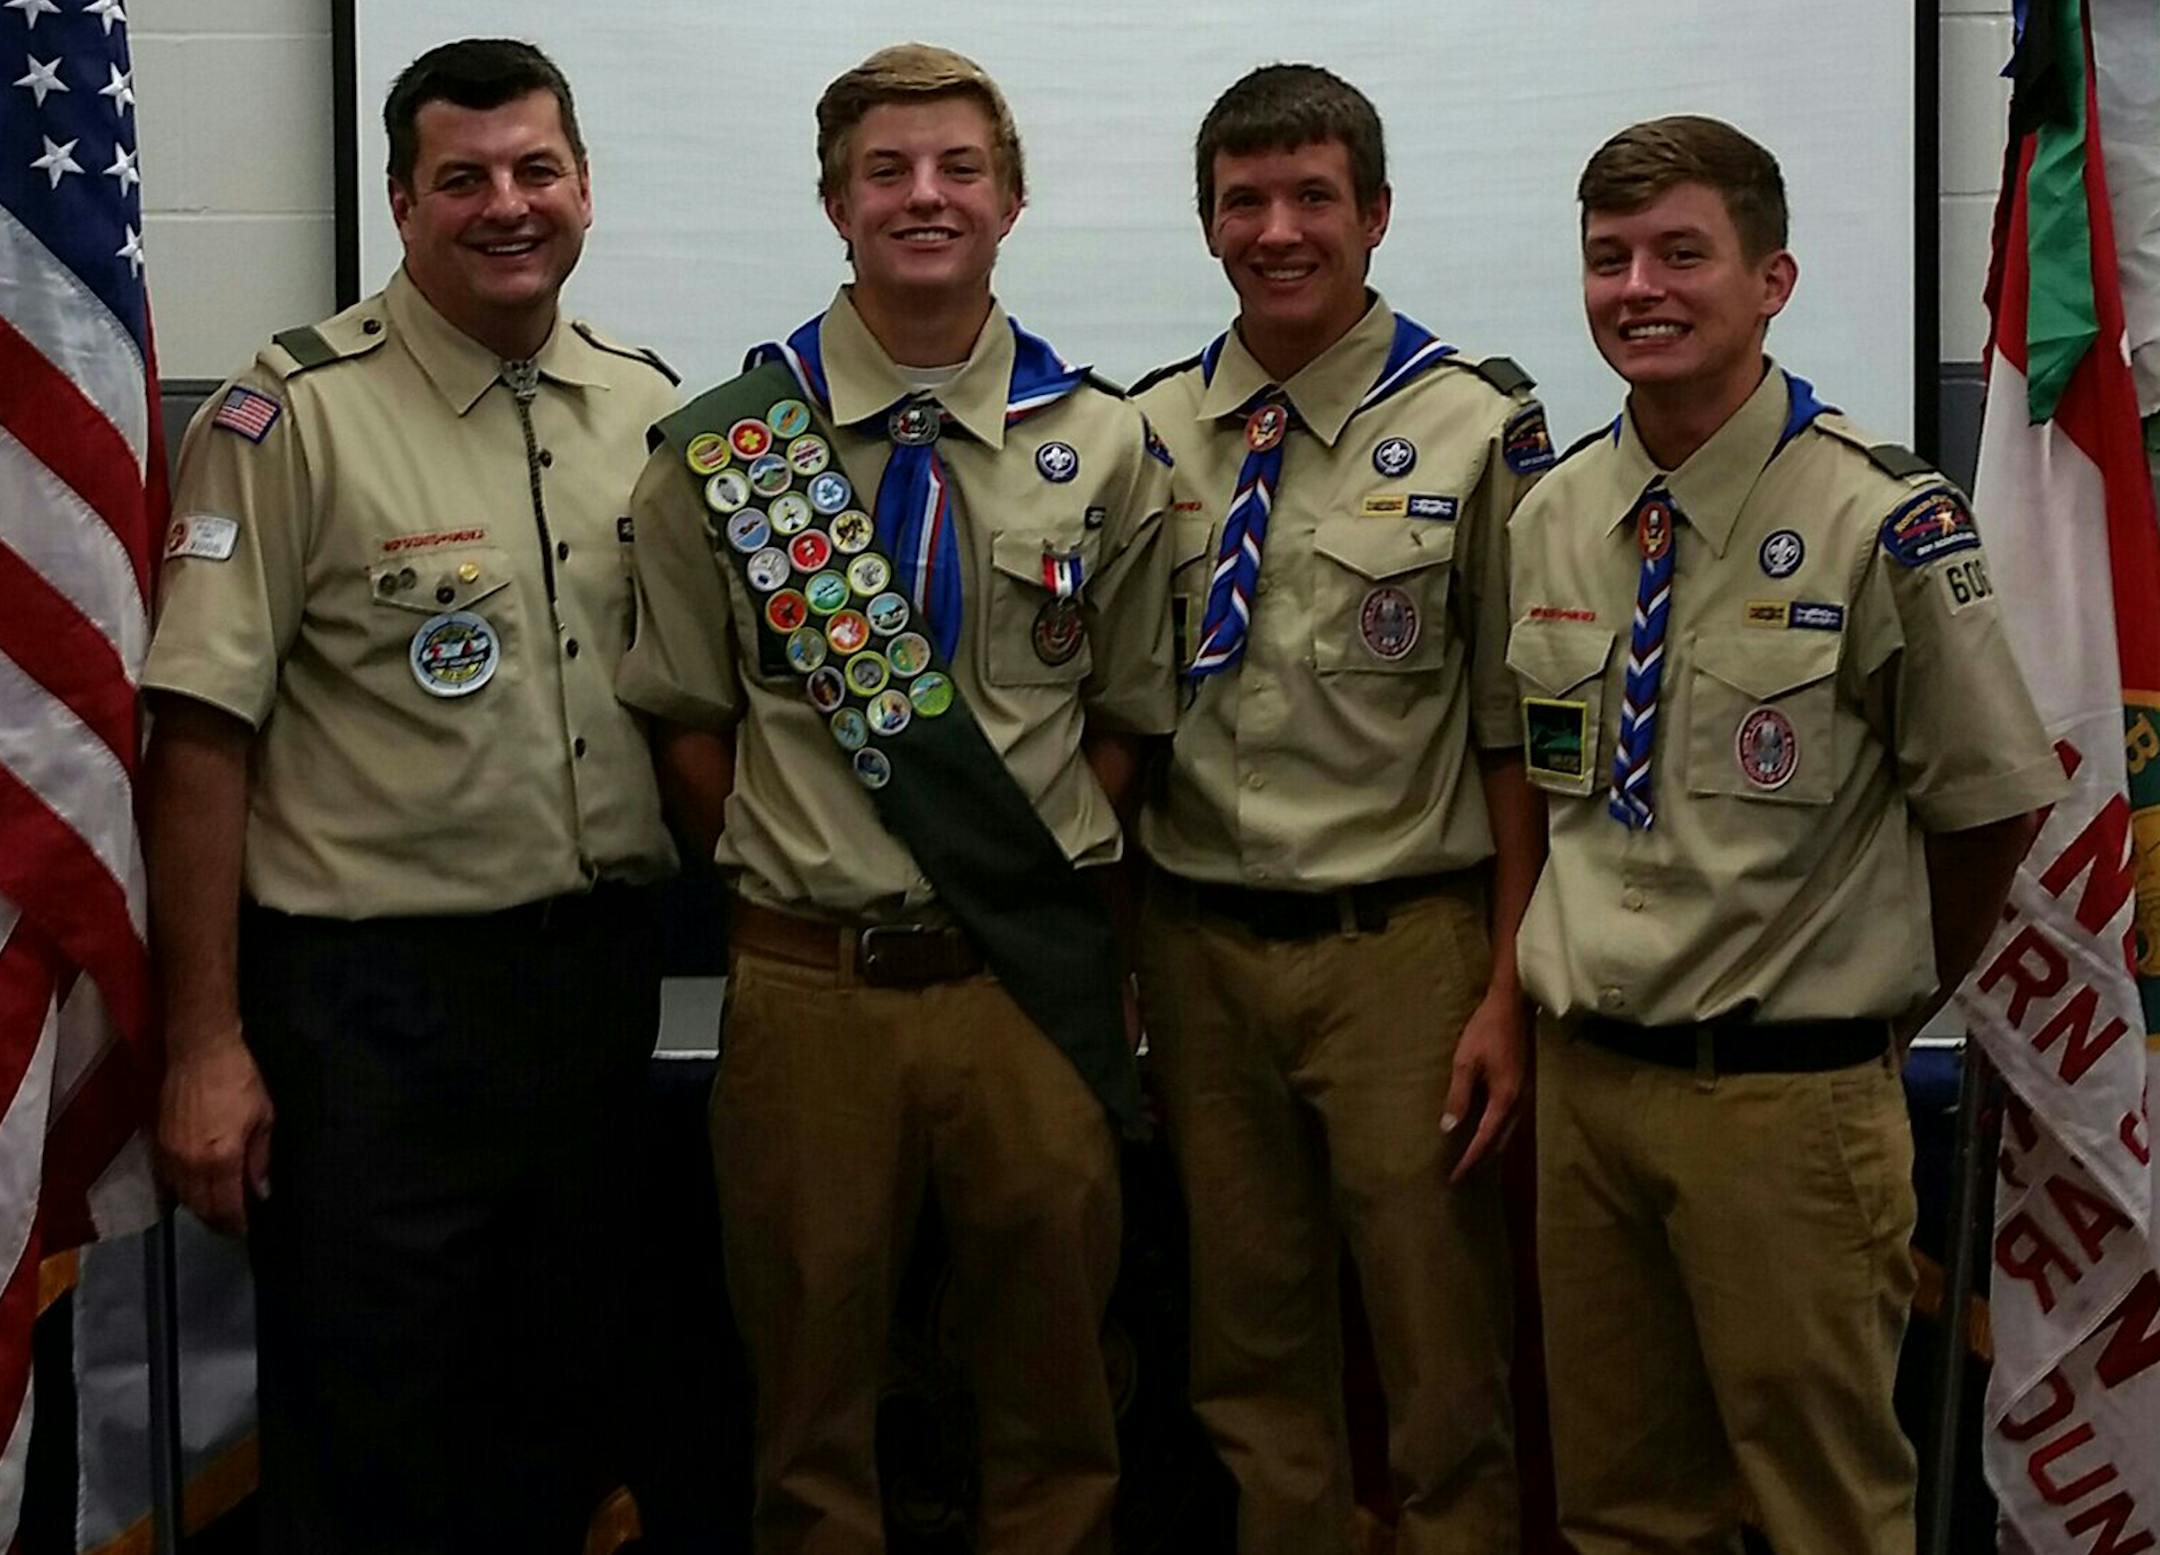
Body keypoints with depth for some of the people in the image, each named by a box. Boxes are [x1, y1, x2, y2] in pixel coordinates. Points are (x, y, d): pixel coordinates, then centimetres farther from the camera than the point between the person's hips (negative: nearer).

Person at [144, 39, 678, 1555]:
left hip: (600, 971, 5)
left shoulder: (649, 407, 7)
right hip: (372, 991, -5)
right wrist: (207, 1044, -14)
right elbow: (202, 735, -12)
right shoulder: (292, 417, -10)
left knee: (558, 1397, 19)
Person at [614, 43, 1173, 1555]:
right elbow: (691, 720, 6)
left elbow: (1127, 716, 9)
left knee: (1054, 1388, 13)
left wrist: (1040, 884, 0)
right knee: (811, 1388, 13)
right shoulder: (725, 448, 0)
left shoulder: (1104, 447, 3)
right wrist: (793, 879, -1)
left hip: (1034, 978, 1)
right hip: (810, 979, 0)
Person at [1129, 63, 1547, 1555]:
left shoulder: (1474, 426, -3)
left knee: (1444, 1361, 5)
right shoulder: (1146, 433, 6)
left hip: (1403, 942, -3)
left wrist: (1510, 991, -8)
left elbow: (1518, 736, -4)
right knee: (1251, 1348, 14)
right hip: (1199, 941, 3)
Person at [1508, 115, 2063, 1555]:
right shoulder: (1549, 517, 4)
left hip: (1786, 1094, -5)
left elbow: (1993, 803, -6)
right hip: (1587, 1071, 5)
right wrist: (1572, 982, 10)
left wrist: (1882, 1002, 6)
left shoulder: (1879, 520, -15)